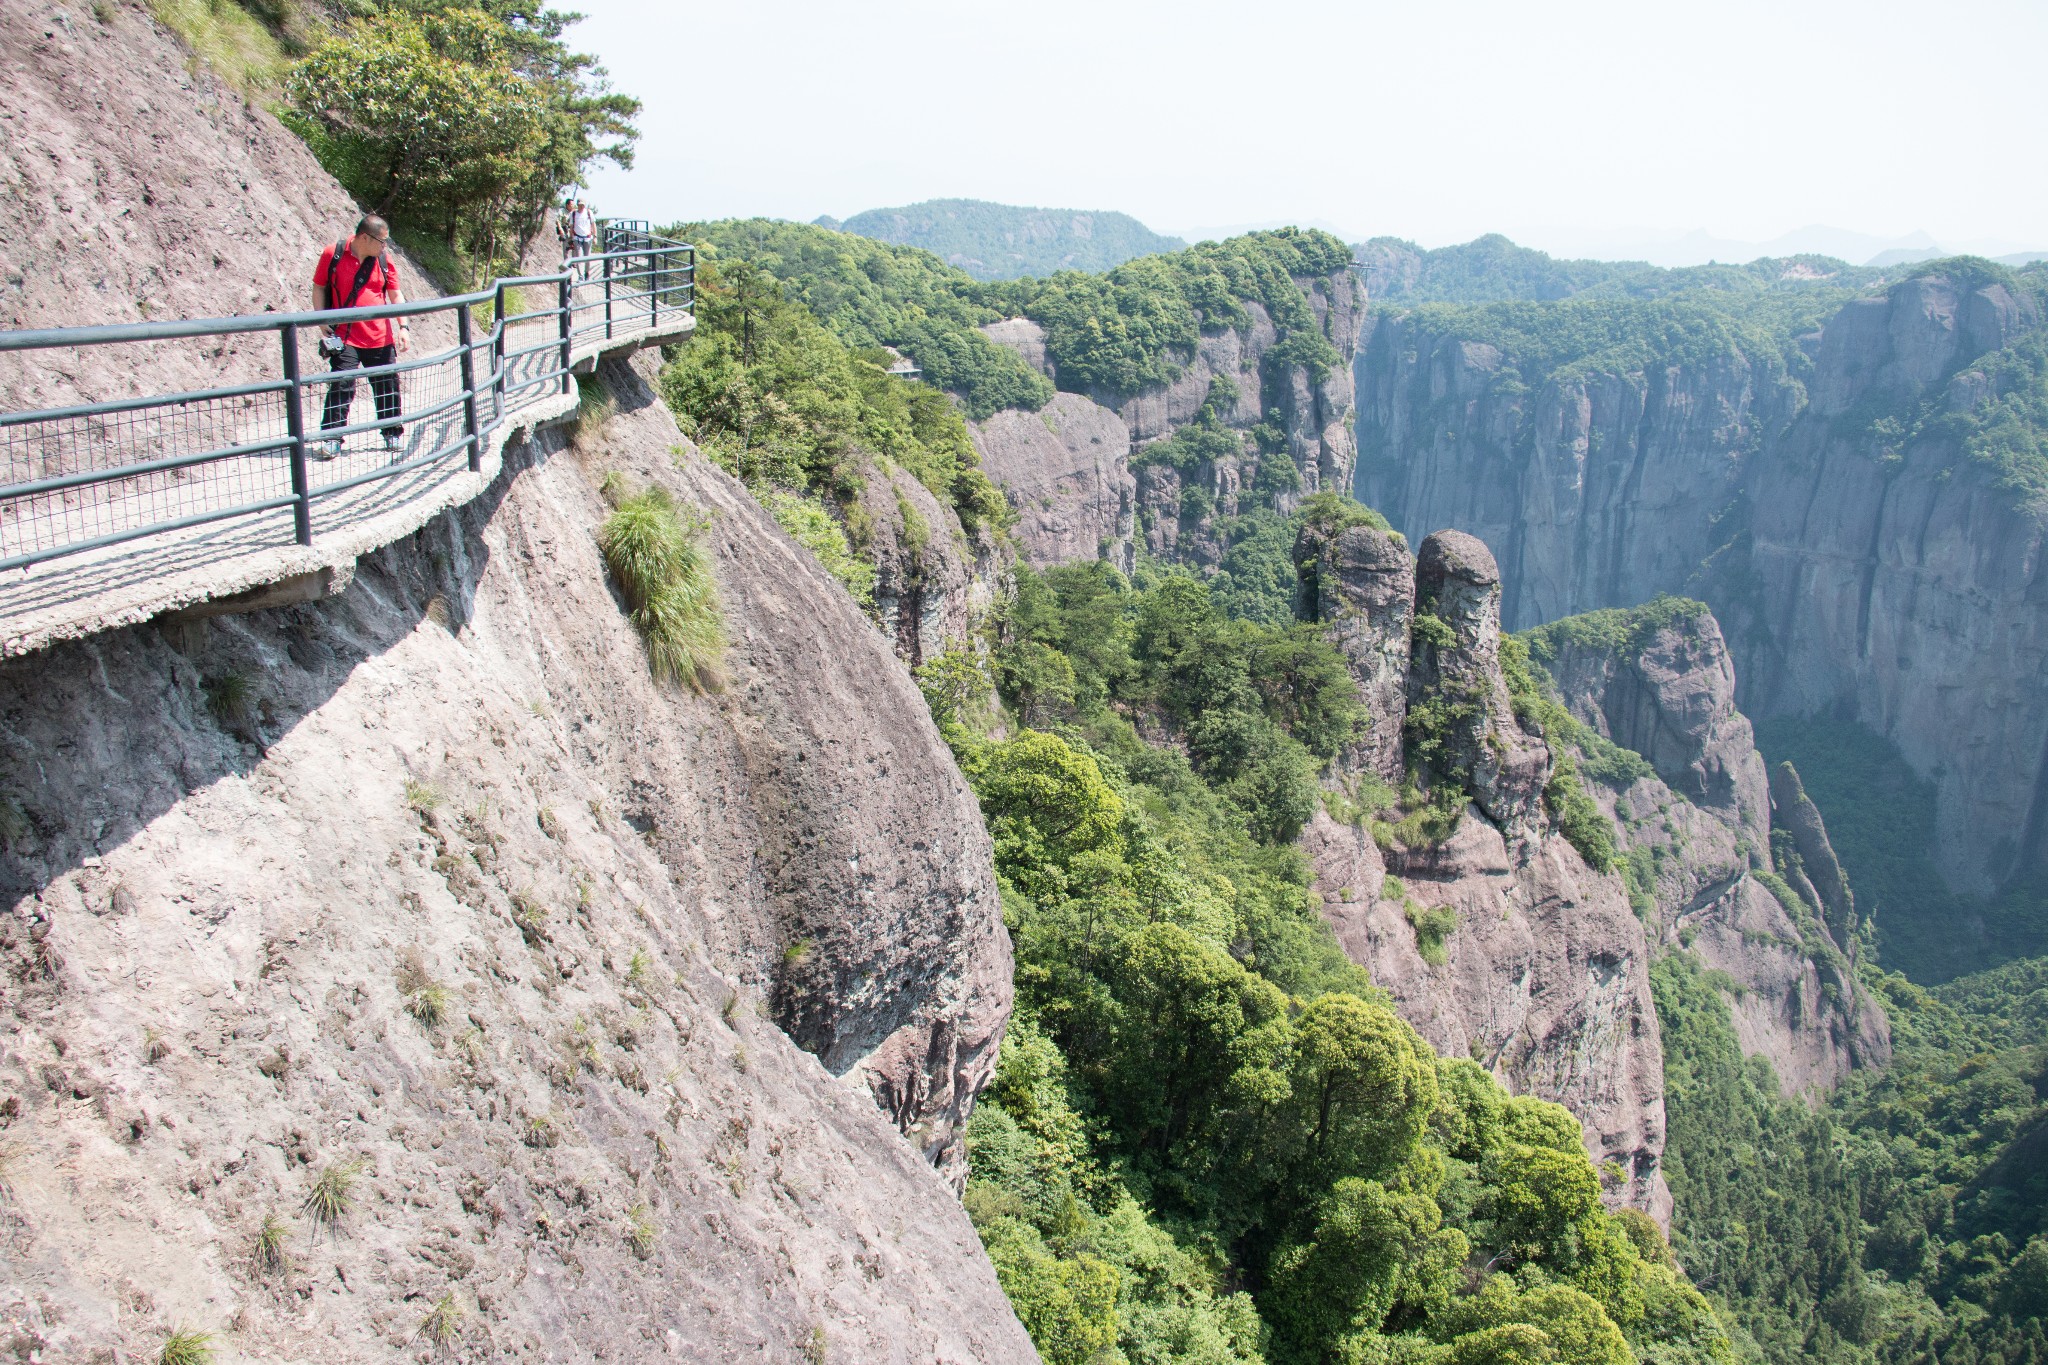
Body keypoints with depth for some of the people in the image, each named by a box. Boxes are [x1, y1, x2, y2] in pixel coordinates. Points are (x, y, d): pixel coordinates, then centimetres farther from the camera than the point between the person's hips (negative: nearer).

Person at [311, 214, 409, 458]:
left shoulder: (385, 260, 3)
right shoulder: (332, 255, -4)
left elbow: (396, 294, 8)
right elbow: (318, 288, 5)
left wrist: (403, 326, -3)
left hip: (381, 337, 3)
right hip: (345, 337, -3)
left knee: (387, 387, 9)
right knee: (341, 386, -10)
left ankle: (393, 434, 24)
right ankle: (332, 440, -5)